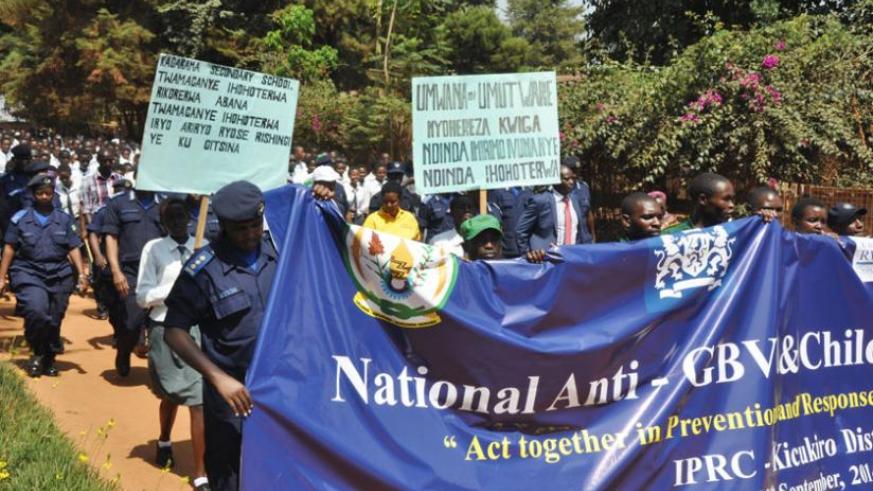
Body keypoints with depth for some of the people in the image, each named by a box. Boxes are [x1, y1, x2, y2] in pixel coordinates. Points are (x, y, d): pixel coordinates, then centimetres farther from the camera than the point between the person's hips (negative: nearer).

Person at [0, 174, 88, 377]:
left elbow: (74, 249, 7)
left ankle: (49, 360, 22)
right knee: (37, 312, -23)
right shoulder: (20, 218, 6)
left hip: (59, 276, 2)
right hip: (29, 274, -2)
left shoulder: (64, 220, 11)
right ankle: (37, 353, 1)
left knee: (54, 321, 4)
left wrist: (81, 274, -5)